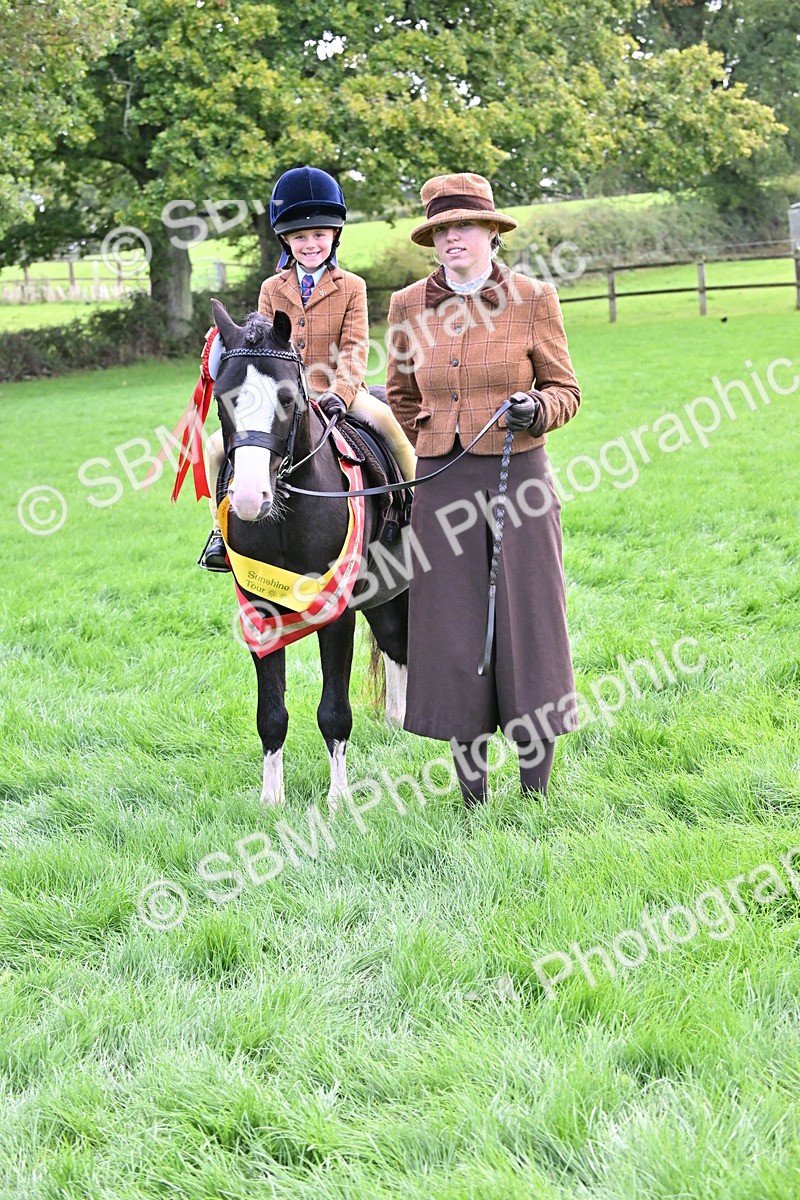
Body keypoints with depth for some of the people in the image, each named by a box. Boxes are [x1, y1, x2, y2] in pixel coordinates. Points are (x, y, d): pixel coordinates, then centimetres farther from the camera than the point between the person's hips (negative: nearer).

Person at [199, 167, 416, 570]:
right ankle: (223, 529, 6)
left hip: (336, 391, -2)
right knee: (218, 446, -14)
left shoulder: (351, 287, 2)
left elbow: (354, 349, -4)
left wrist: (339, 394, -21)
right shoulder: (272, 289, 9)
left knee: (391, 425, -31)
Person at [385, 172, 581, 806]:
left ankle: (536, 788, 12)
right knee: (450, 628, 2)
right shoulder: (409, 306, 7)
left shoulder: (533, 298, 0)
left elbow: (566, 389, 5)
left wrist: (536, 408, -16)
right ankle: (473, 794, 14)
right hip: (440, 480, 2)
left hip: (518, 474, -2)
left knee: (526, 618, 0)